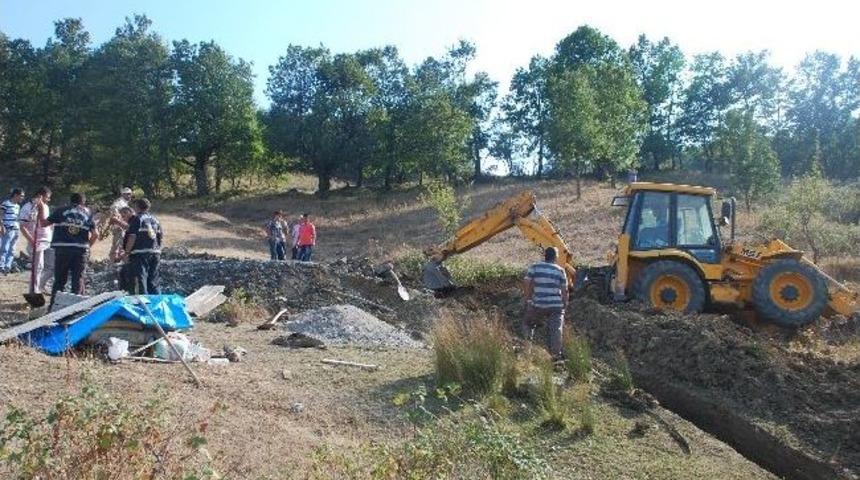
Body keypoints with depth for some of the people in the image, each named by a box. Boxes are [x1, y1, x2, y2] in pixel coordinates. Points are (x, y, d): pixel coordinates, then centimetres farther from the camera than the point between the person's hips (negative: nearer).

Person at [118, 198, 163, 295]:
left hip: (140, 253, -7)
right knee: (153, 282, 15)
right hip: (155, 253, 7)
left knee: (139, 282, -4)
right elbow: (161, 235, 13)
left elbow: (132, 237, -14)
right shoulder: (155, 219, 13)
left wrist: (126, 252, -8)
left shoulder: (137, 219, -7)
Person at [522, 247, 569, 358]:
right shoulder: (560, 271, 4)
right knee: (556, 329, 3)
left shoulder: (534, 267, 2)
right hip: (556, 306, 0)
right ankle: (556, 354, -3)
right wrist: (565, 305, 15)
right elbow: (564, 291, 5)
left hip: (537, 305, 0)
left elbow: (526, 284, -2)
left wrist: (528, 299, 9)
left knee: (527, 324, 21)